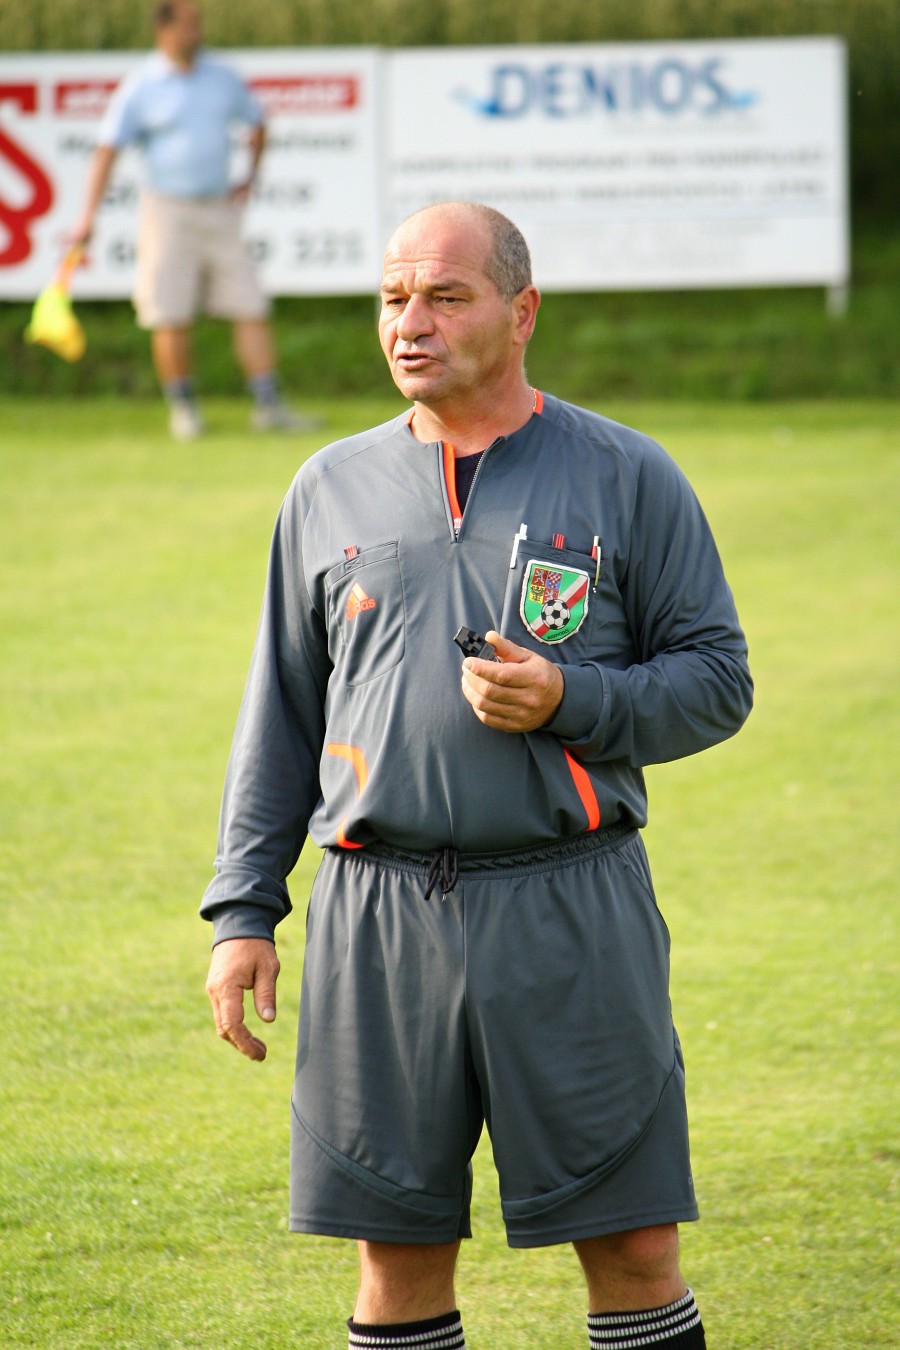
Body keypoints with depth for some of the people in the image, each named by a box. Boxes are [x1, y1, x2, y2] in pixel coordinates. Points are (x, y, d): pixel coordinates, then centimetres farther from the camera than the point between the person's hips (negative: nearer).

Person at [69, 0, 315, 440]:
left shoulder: (222, 78, 7)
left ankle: (269, 408, 2)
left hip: (219, 209, 4)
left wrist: (250, 177, 12)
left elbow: (256, 122, 24)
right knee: (171, 317, -5)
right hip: (167, 208, -4)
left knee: (251, 309, -2)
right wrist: (88, 215, -16)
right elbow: (107, 150, -8)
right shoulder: (140, 88, -5)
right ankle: (182, 408, 10)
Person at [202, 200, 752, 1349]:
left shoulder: (625, 478, 4)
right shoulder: (332, 489, 12)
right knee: (396, 1247, 5)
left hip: (570, 905, -2)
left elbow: (717, 680, 4)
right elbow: (279, 715, 16)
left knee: (630, 1244, -2)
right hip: (377, 914, 3)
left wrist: (569, 701, -13)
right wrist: (242, 910, 9)